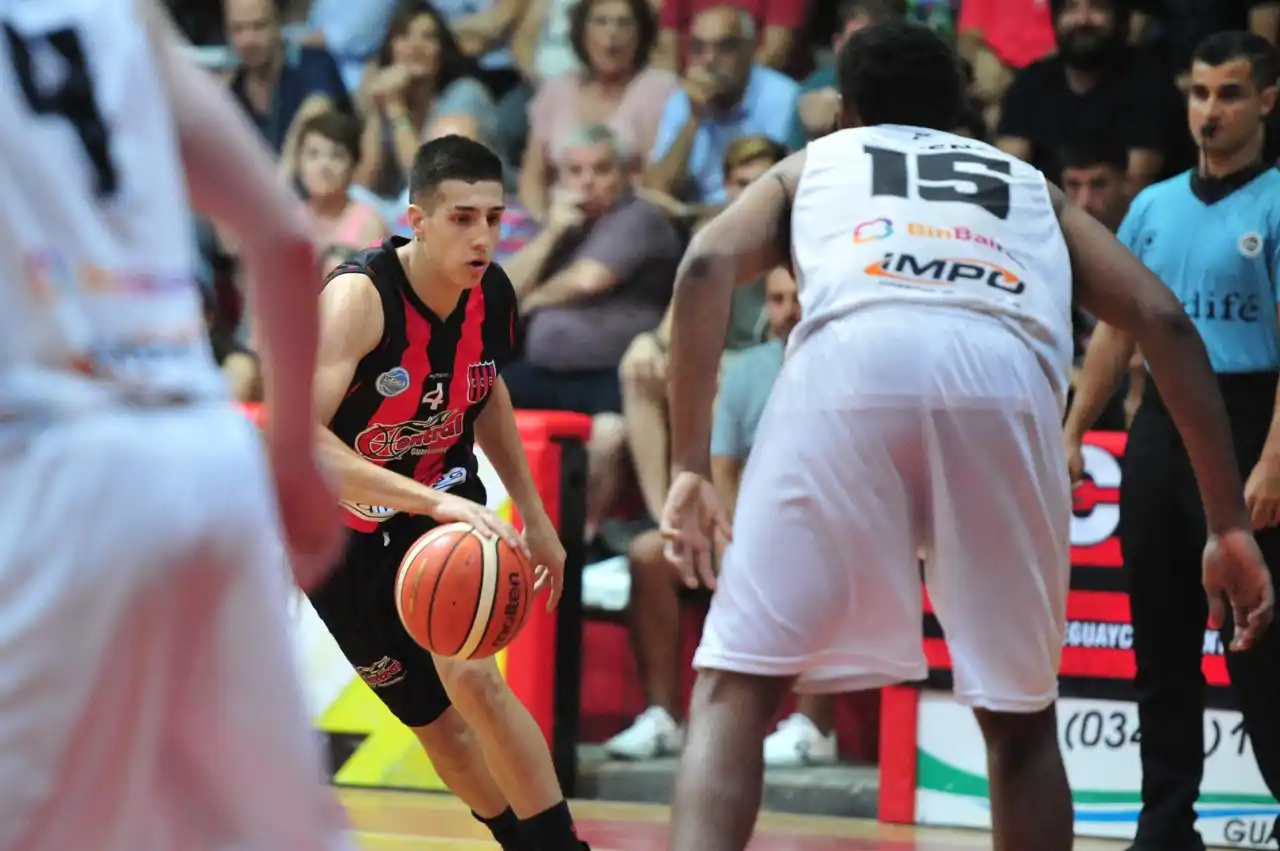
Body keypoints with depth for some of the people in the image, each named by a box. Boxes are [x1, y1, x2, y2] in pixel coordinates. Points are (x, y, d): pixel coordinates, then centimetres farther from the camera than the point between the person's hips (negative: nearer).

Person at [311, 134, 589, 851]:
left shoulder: (493, 293, -12)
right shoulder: (359, 297, -30)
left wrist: (535, 517, 15)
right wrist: (432, 501, -51)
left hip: (446, 502, 2)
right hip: (346, 524, -2)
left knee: (473, 679, -20)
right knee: (439, 726, 4)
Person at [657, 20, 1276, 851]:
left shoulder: (810, 164, 36)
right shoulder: (1034, 186, 39)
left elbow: (708, 264, 14)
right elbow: (1164, 319, 23)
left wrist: (690, 468, 12)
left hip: (851, 360, -1)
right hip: (1005, 379, 1)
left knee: (737, 686, 5)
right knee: (1020, 716, 19)